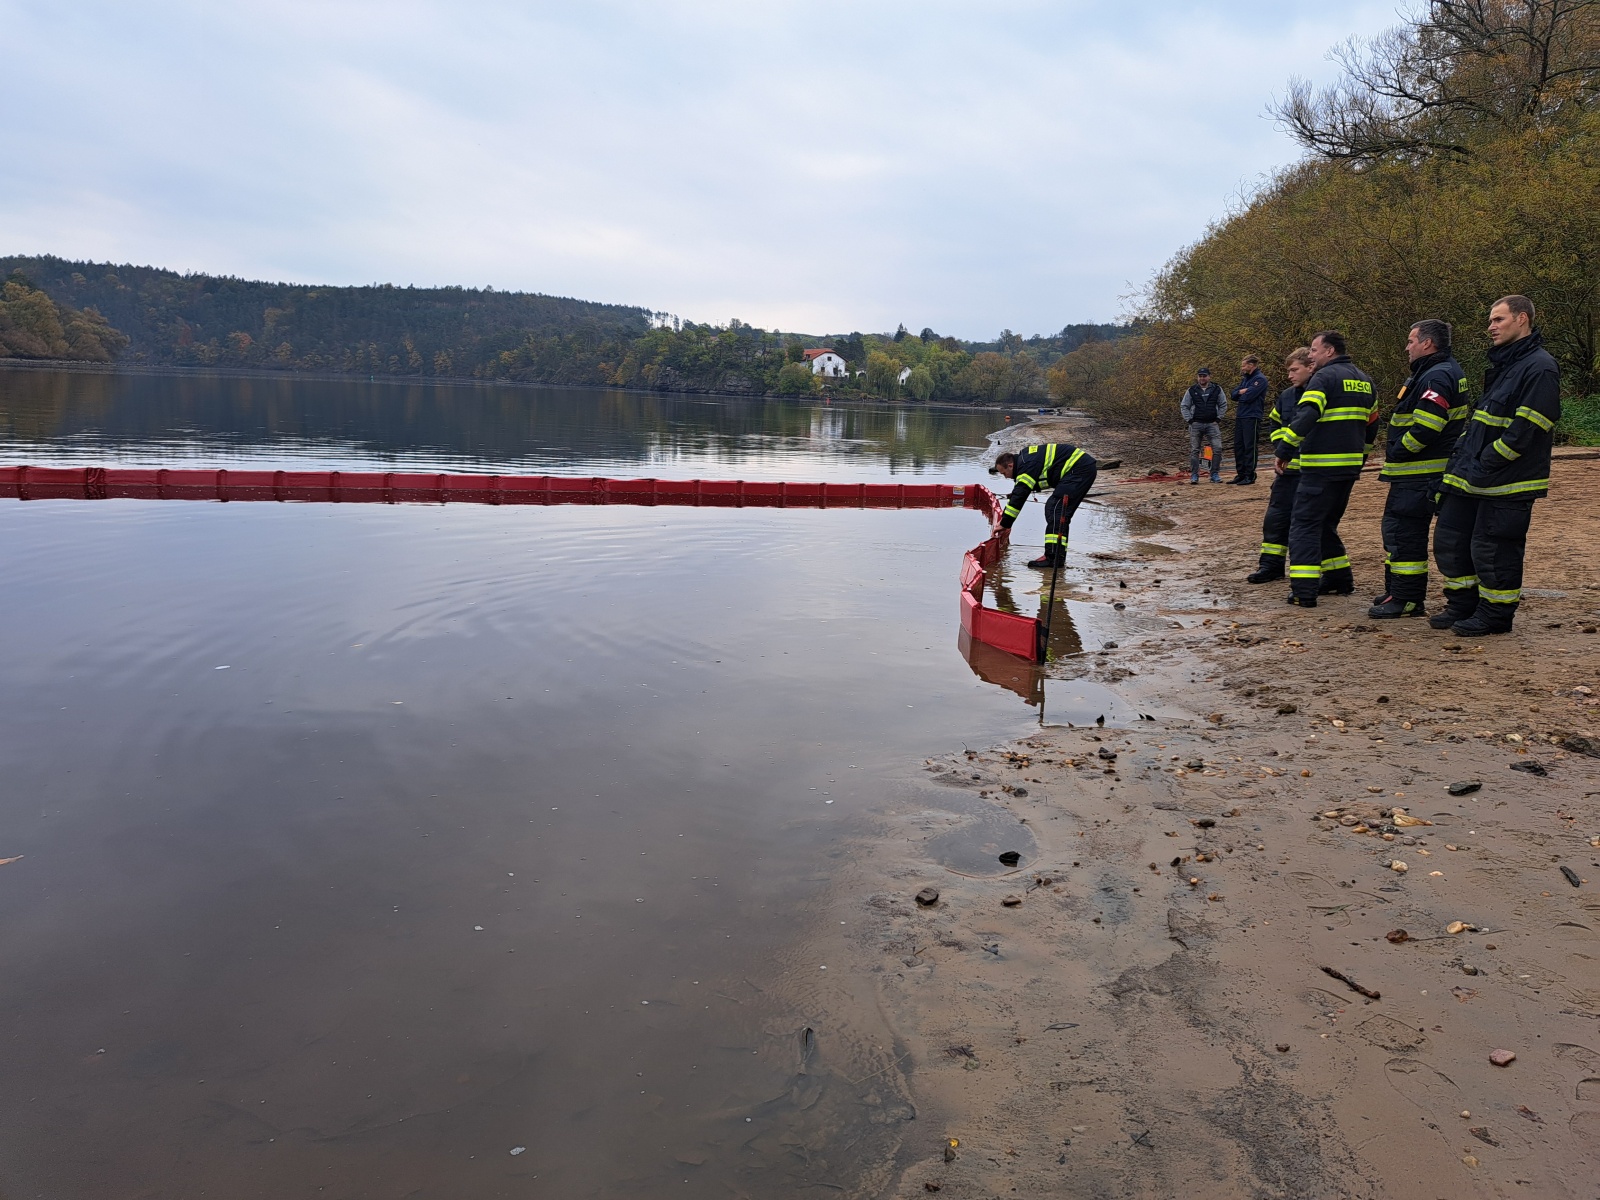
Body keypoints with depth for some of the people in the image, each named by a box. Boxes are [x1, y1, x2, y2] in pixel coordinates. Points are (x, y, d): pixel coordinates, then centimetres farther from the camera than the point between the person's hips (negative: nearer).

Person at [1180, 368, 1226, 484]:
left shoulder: (1217, 390, 7)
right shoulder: (1192, 391, 5)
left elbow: (1223, 405, 12)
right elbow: (1184, 406, 8)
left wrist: (1218, 419, 2)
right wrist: (1189, 420, -2)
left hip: (1212, 424, 0)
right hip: (1196, 424, 0)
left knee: (1217, 448, -9)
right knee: (1194, 450, 0)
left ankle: (1215, 474, 0)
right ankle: (1194, 475, 6)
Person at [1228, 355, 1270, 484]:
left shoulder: (1260, 379, -9)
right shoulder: (1245, 379, 18)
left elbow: (1249, 396, -19)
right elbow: (1234, 395, 13)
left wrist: (1240, 394, 0)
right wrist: (1241, 392, -7)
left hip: (1252, 417, -9)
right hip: (1240, 416, 9)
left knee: (1249, 447, -6)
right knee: (1238, 446, 10)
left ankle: (1250, 475, -1)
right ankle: (1241, 474, 17)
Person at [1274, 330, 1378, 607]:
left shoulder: (1324, 377, -9)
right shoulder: (1363, 379, 18)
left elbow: (1305, 416, -23)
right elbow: (1372, 423, 24)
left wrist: (1284, 449, -19)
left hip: (1321, 467, -8)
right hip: (1350, 467, 8)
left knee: (1304, 525, -6)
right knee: (1327, 524, 22)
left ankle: (1303, 591, -13)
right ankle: (1340, 580, 25)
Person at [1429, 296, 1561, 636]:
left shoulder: (1539, 368, -13)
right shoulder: (1503, 363, 18)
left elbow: (1524, 430, -20)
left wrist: (1485, 466, -19)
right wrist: (1461, 457, 11)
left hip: (1507, 480, -9)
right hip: (1472, 477, 9)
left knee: (1493, 550, -2)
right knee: (1449, 540, 12)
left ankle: (1495, 615, 11)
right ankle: (1462, 606, 24)